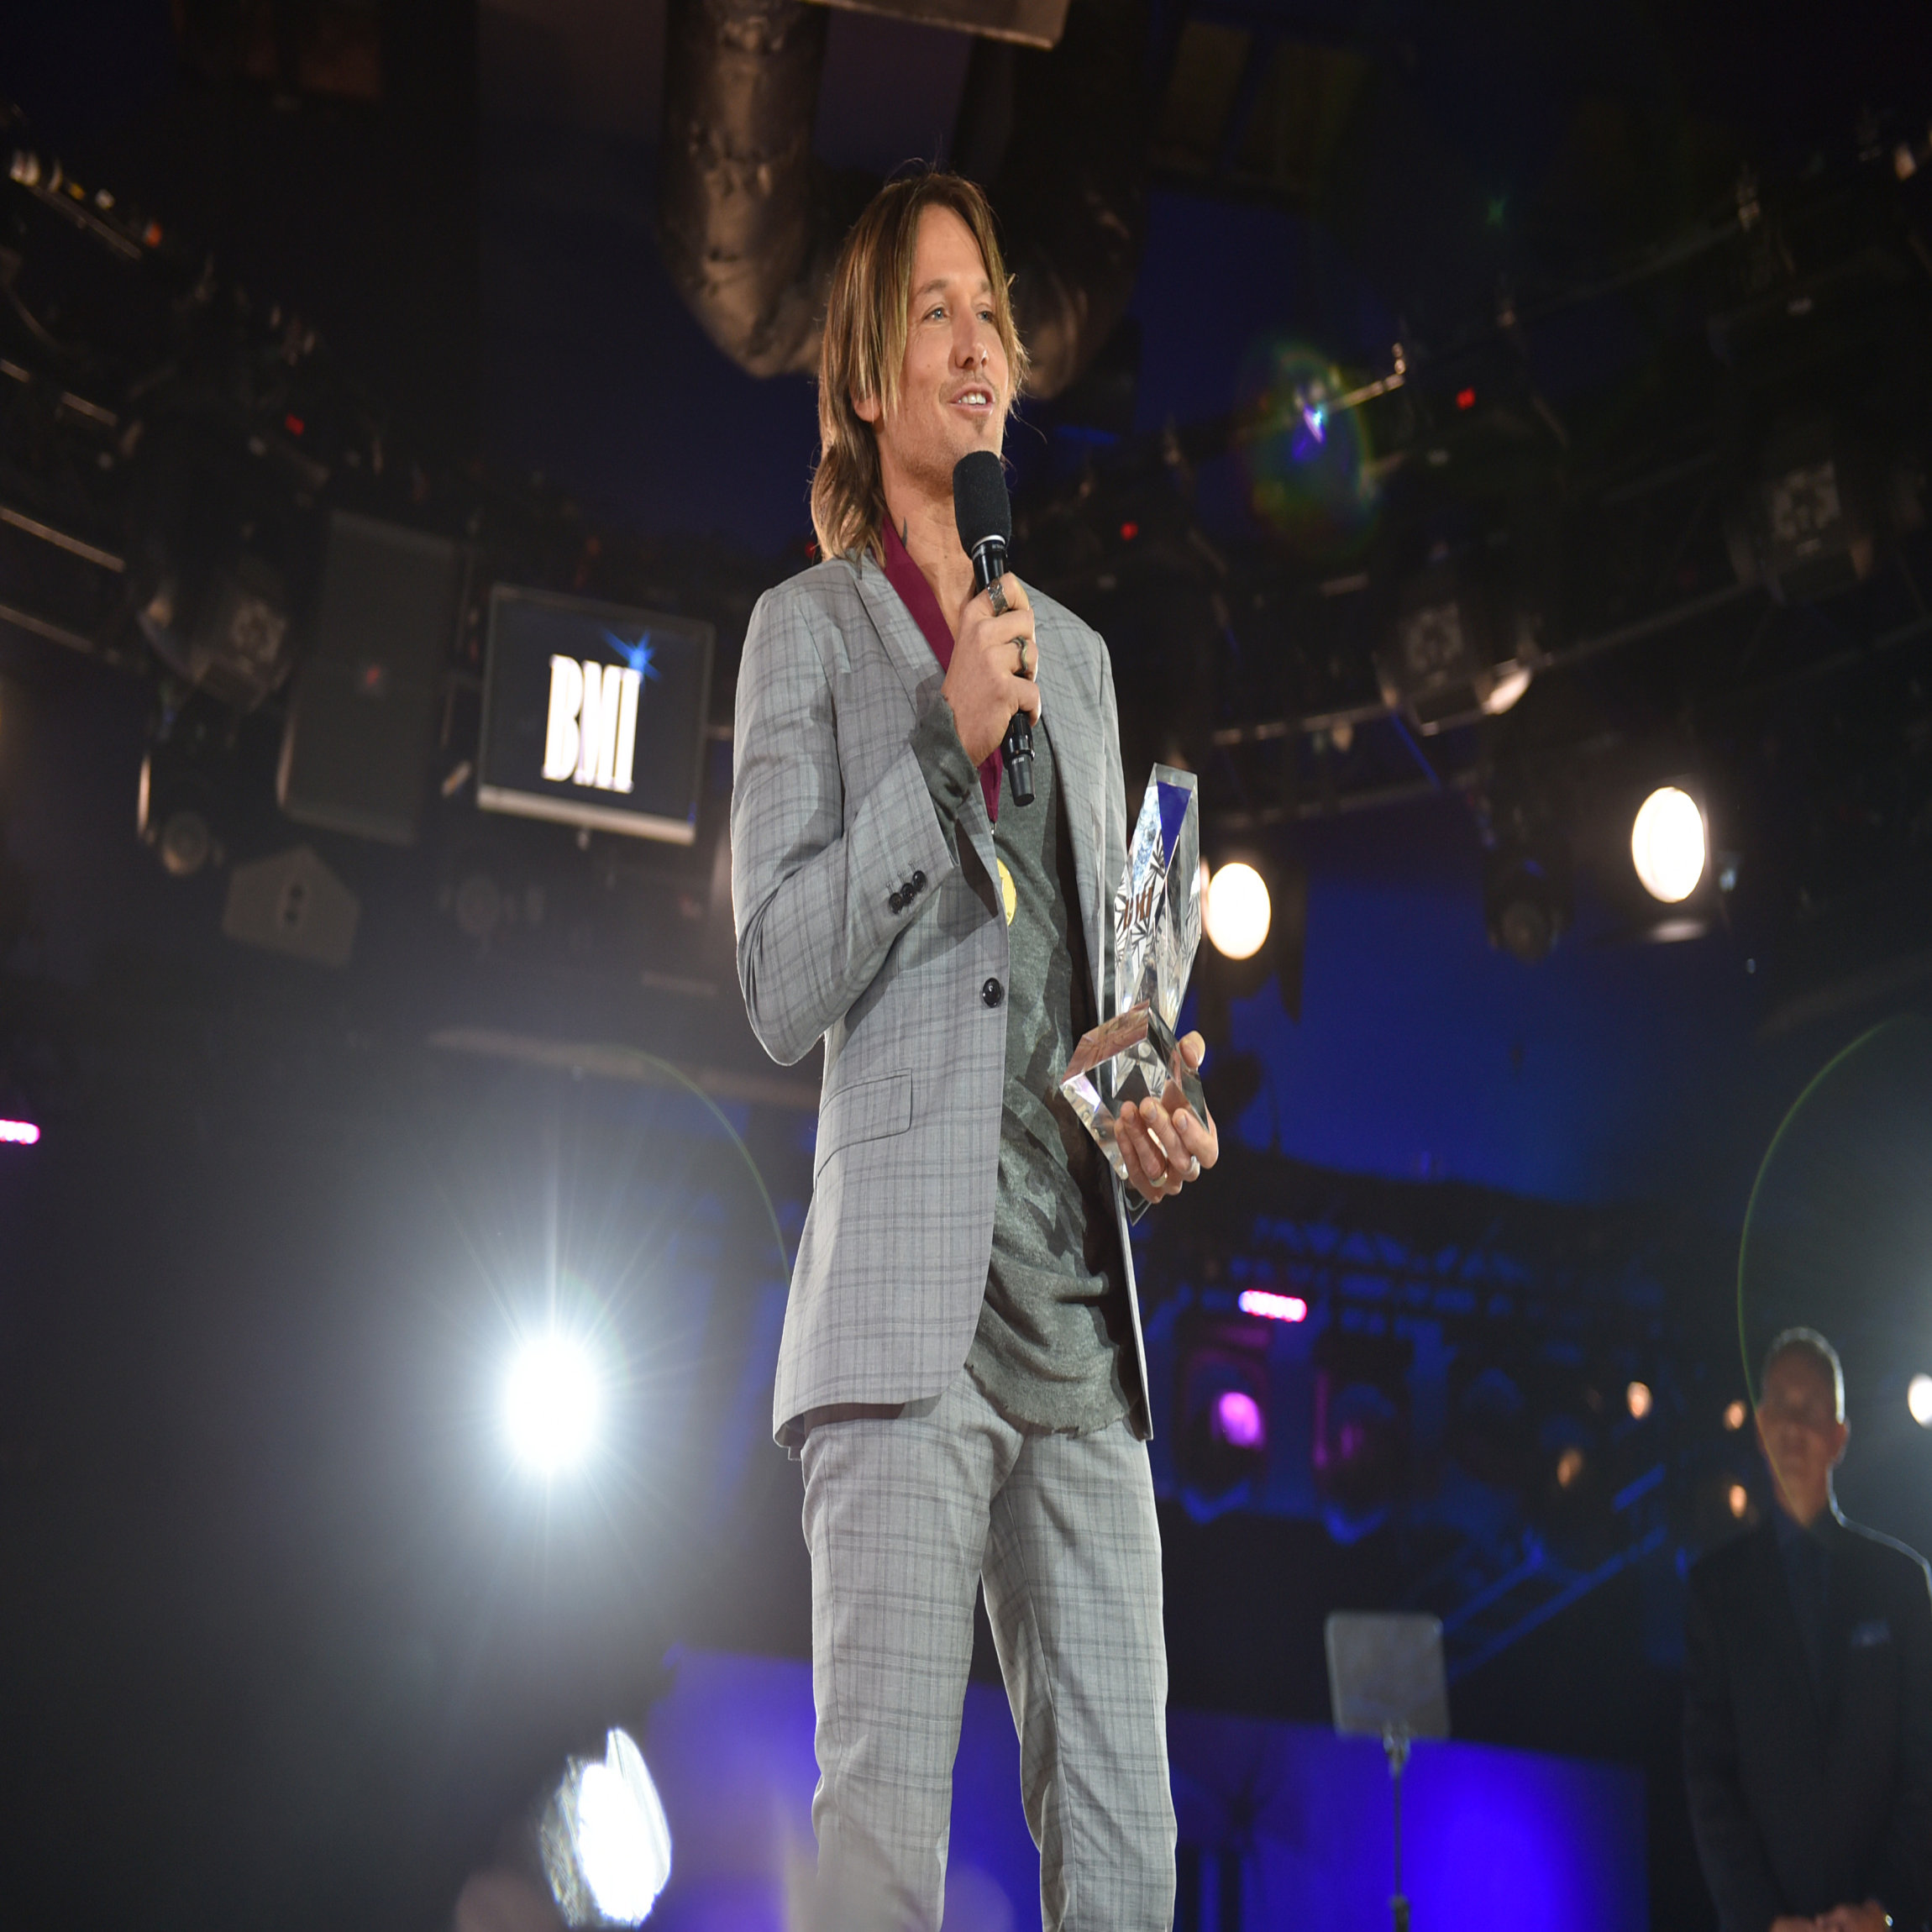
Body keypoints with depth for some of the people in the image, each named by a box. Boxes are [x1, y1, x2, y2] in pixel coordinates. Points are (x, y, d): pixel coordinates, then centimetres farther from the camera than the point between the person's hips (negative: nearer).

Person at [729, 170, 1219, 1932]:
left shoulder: (1077, 651, 23)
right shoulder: (811, 626, 8)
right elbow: (781, 987, -3)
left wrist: (1161, 1115, 6)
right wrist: (947, 740, -10)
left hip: (1081, 1315, 5)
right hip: (911, 1294, -5)